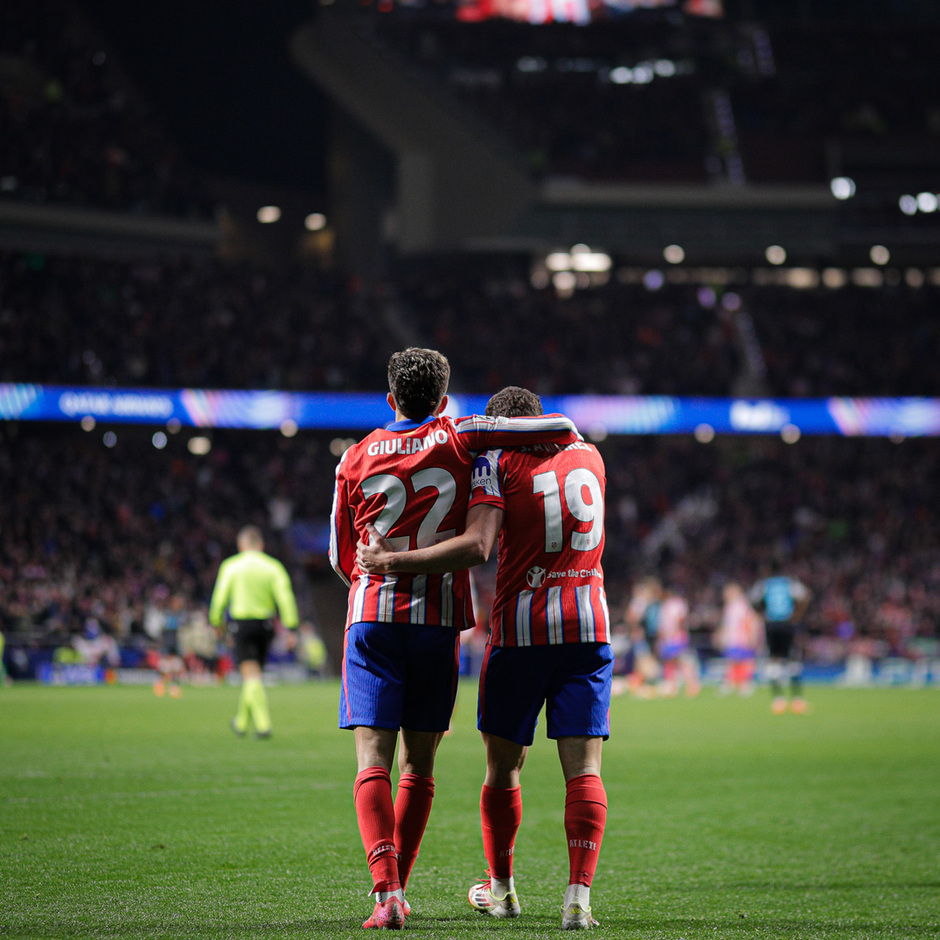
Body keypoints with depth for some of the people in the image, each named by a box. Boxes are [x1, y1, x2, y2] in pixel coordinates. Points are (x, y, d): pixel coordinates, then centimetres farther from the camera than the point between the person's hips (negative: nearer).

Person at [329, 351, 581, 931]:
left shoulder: (356, 459, 7)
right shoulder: (456, 438, 3)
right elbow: (560, 428, -2)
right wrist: (573, 442, 22)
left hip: (372, 618, 0)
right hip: (438, 622, 0)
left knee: (373, 760, -6)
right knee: (419, 766, 13)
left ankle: (386, 890, -22)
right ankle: (399, 888, 17)